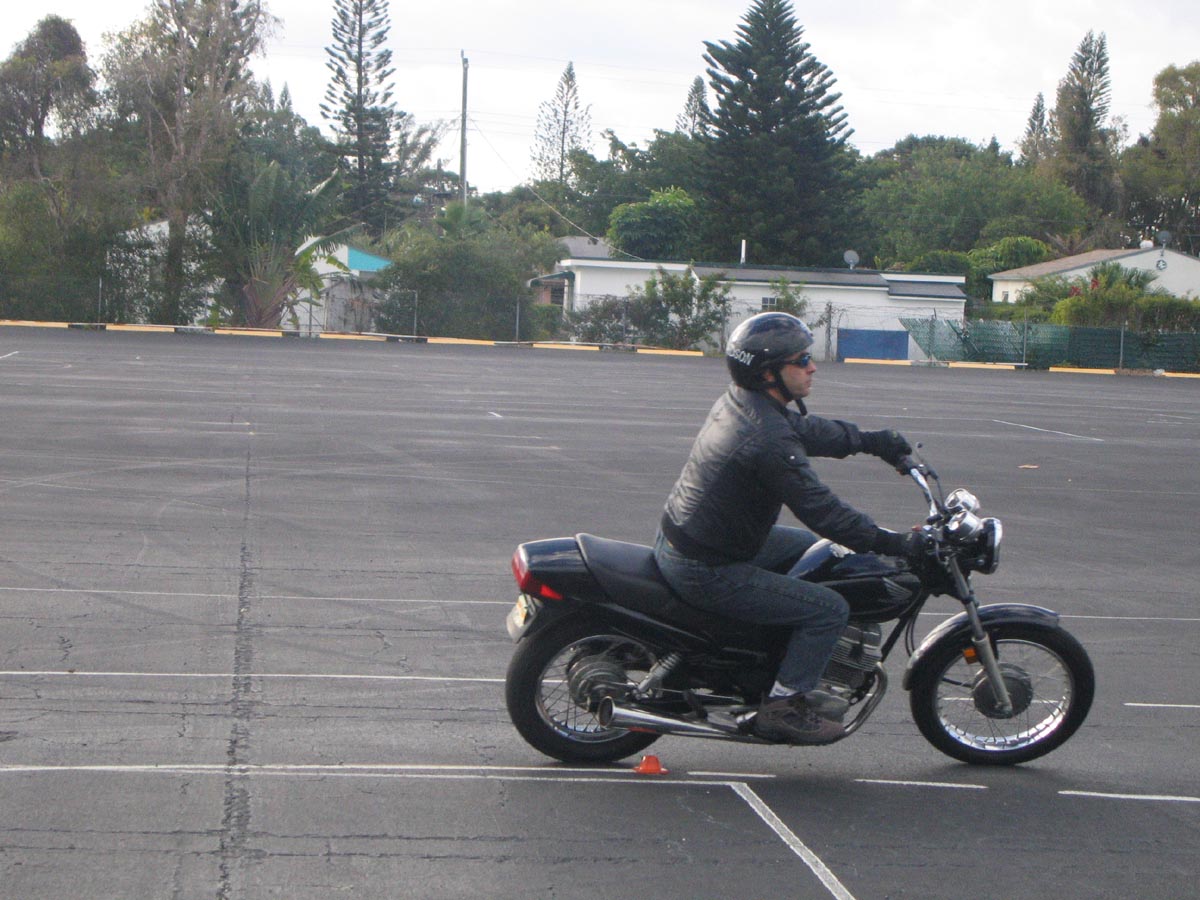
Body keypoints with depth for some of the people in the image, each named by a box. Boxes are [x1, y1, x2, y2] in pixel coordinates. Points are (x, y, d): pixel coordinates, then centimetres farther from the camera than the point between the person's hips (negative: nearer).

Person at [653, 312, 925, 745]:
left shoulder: (737, 401, 4)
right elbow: (820, 510, -23)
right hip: (706, 572, -10)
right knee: (829, 608, -7)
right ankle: (782, 706, 3)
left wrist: (871, 441, 24)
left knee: (806, 545, 26)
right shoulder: (771, 440, -26)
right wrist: (894, 544, -16)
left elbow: (806, 430, 21)